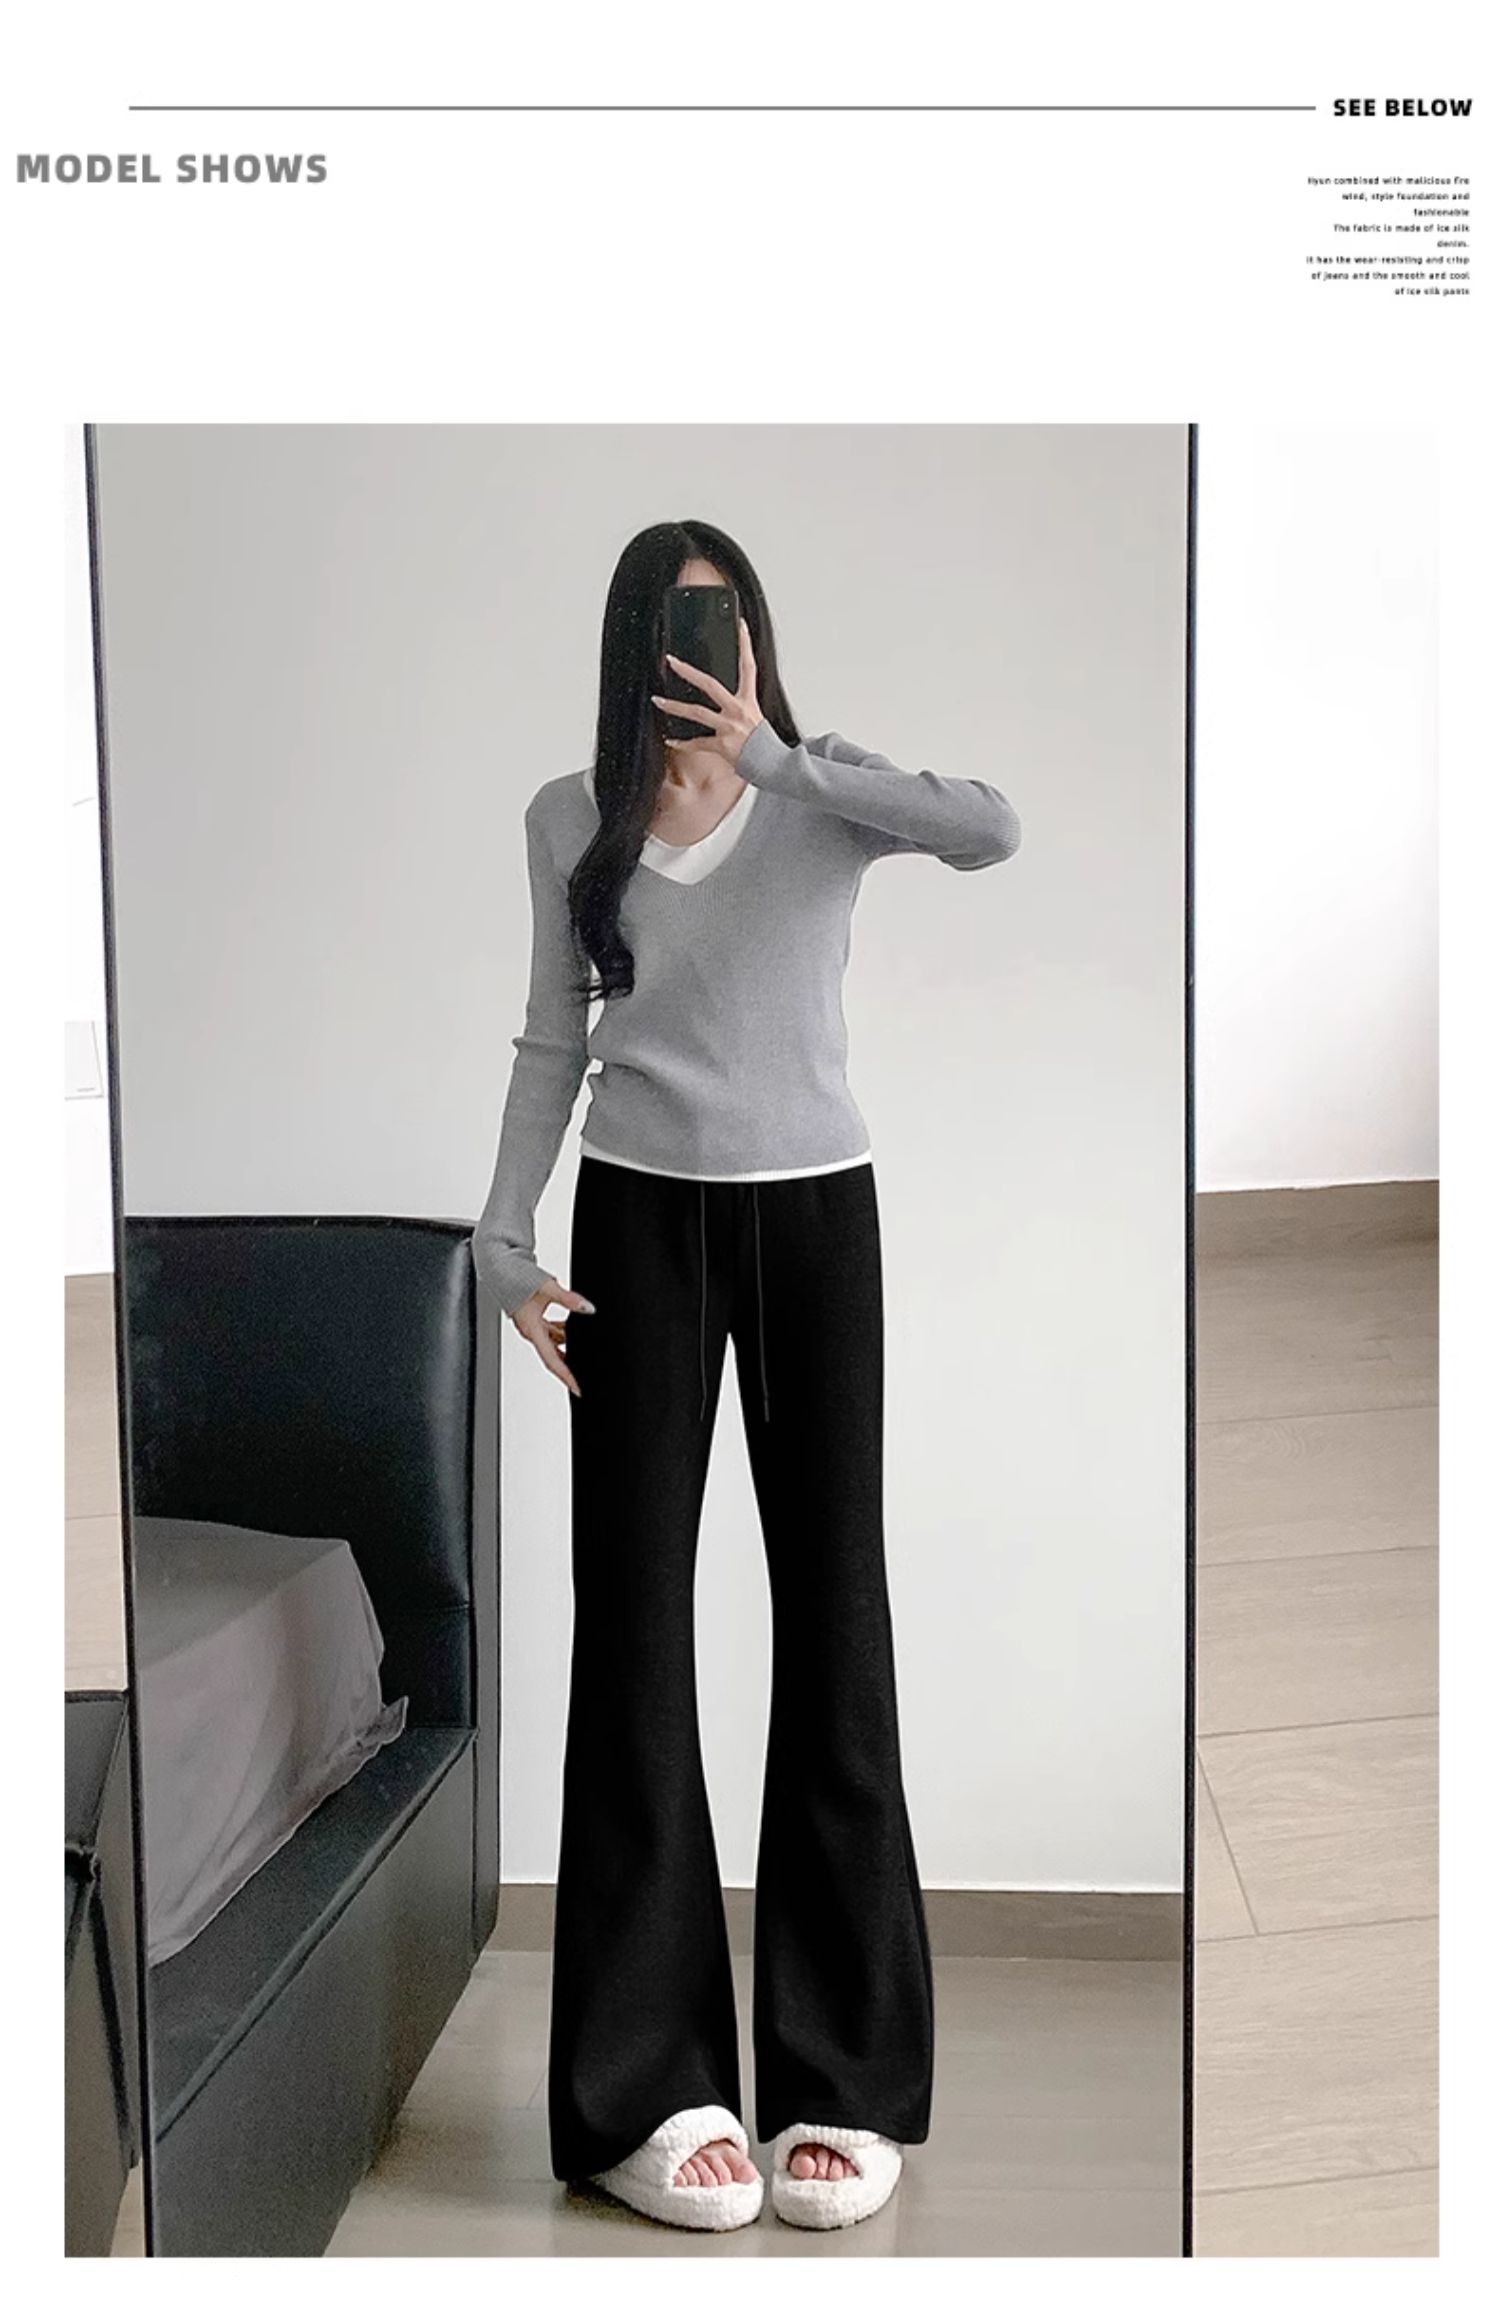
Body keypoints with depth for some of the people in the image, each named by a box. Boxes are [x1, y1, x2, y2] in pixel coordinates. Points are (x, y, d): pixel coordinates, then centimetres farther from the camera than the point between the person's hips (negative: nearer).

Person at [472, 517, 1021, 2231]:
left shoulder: (826, 791, 0)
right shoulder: (571, 820, 5)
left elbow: (991, 834, -20)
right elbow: (552, 1040, 8)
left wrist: (775, 760, -22)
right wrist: (505, 1234, -2)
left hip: (814, 1213, 0)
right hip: (640, 1218, 1)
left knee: (834, 1611, 1)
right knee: (634, 1620, -1)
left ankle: (845, 2081, 11)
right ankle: (649, 2087, 8)